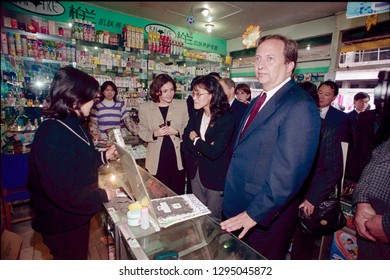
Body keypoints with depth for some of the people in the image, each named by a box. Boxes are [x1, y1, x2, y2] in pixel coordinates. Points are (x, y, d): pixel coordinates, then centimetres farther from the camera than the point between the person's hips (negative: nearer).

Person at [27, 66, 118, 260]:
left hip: (77, 215, 8)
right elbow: (62, 191, -31)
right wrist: (101, 196, -21)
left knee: (79, 256, 28)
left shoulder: (72, 124, 0)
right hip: (62, 222, -8)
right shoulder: (51, 135, -29)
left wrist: (104, 156, 2)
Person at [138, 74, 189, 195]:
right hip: (157, 160, 0)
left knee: (177, 194, 12)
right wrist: (155, 134, -16)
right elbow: (143, 133, 4)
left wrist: (176, 132, -16)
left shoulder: (182, 105, 1)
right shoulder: (145, 108, 0)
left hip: (178, 158, 1)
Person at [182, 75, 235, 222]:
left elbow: (214, 152, -25)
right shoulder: (196, 116, 1)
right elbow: (185, 142, -2)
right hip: (196, 171, 6)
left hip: (215, 175, -6)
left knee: (212, 218, 13)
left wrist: (195, 140, -12)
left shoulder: (227, 119, -19)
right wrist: (203, 147, -18)